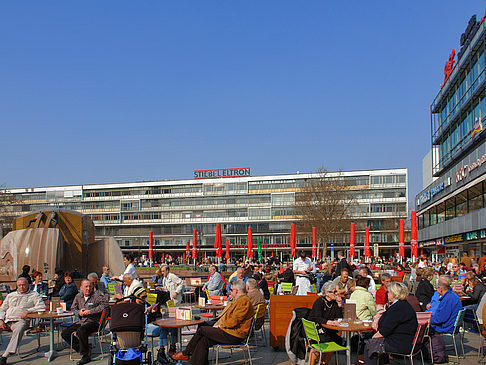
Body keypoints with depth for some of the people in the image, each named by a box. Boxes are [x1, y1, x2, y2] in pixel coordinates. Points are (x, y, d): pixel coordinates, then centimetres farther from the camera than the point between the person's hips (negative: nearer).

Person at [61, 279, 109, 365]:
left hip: (94, 322, -7)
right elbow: (73, 308, 23)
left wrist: (90, 311, -21)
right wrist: (78, 312, -1)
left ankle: (86, 355, -19)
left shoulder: (97, 295, -8)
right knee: (64, 333, 0)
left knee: (81, 331, -34)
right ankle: (81, 349, 4)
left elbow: (105, 305, -22)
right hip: (82, 321, 8)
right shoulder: (78, 296, 11)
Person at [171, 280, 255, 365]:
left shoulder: (244, 301, -15)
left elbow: (234, 321, -21)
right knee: (203, 340, -6)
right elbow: (225, 316, 23)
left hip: (234, 335, -10)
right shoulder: (237, 299, 18)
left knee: (201, 329, -7)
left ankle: (185, 353, 8)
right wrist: (217, 324, 8)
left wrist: (219, 326, -10)